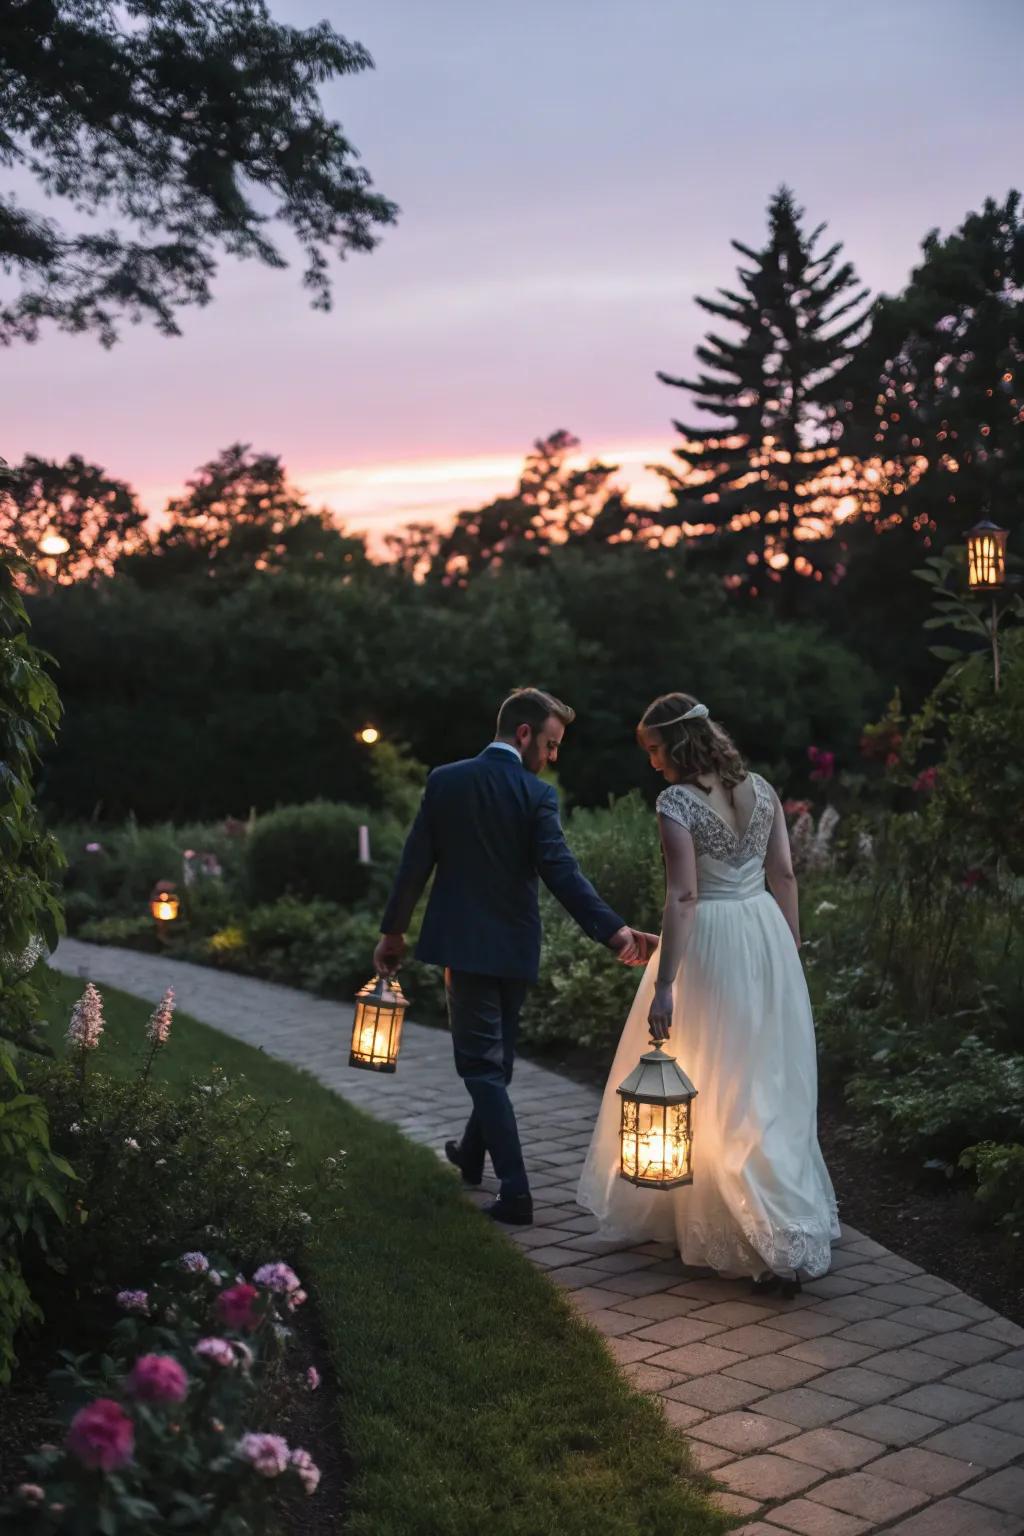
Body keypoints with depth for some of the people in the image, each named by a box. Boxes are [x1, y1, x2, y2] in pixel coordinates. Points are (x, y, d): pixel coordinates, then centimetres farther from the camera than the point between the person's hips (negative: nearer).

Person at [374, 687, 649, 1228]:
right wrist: (613, 929, -22)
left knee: (482, 1065, 1)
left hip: (463, 942, -1)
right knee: (497, 1057, 20)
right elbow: (560, 871, -20)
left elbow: (415, 863, 0)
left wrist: (393, 932, 9)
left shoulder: (445, 781, -4)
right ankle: (472, 1153, 39)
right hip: (516, 947, 1)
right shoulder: (536, 795, -10)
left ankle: (515, 1191, -7)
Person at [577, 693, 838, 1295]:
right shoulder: (760, 788, 6)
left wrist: (663, 985, -20)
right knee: (772, 1087, 16)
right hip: (766, 934, 6)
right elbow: (785, 874, 7)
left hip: (710, 944, -6)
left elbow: (683, 895, -20)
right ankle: (796, 1229, 27)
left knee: (720, 1092, 6)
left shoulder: (677, 802, -13)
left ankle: (780, 1243, 9)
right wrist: (792, 954, 15)